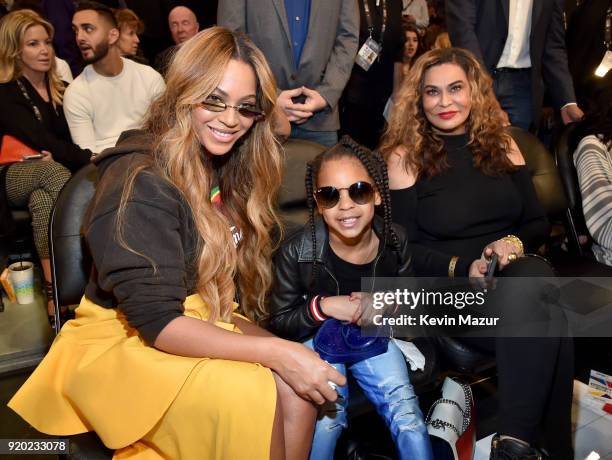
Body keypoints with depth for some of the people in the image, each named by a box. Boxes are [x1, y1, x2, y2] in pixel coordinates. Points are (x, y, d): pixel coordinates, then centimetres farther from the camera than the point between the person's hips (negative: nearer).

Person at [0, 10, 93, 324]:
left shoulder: (61, 91, 15)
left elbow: (70, 139, 9)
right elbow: (41, 140, -17)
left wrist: (56, 155, -15)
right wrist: (90, 159, -28)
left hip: (48, 174, 4)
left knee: (42, 200, -34)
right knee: (52, 170, -37)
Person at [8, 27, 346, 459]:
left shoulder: (229, 168, 4)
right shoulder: (140, 183, -21)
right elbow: (156, 322, -26)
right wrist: (273, 351, -30)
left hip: (203, 322, 6)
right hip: (120, 341, -6)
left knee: (296, 387, -22)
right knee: (253, 397, -30)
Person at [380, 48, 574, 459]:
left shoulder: (500, 143, 14)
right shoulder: (405, 155, 2)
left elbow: (538, 222, 15)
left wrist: (514, 243, -9)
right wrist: (461, 267, -17)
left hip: (516, 277, 4)